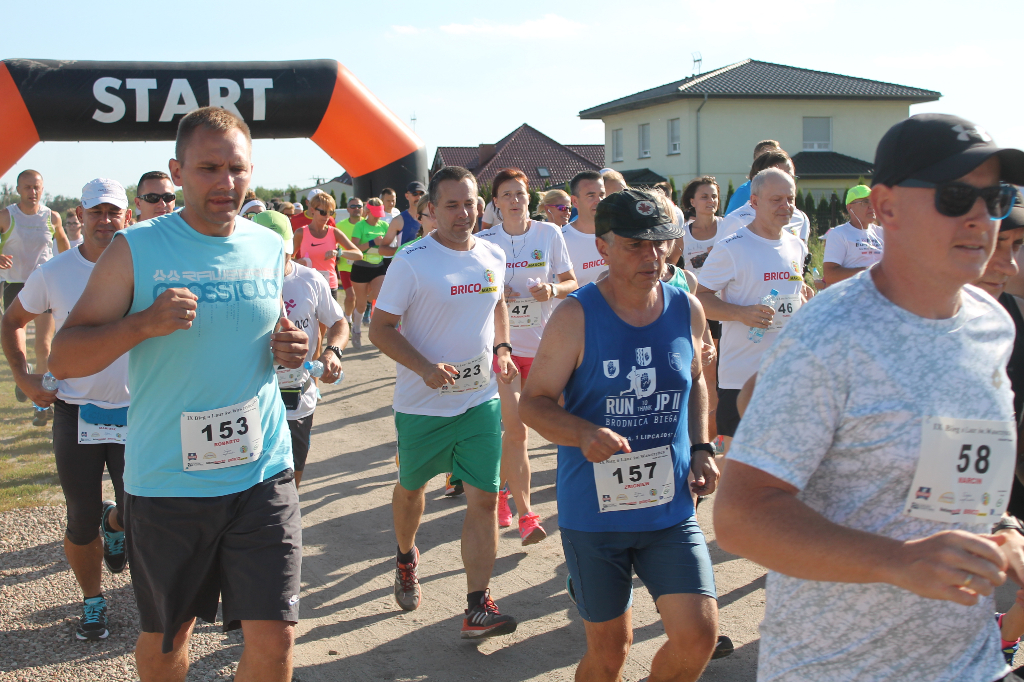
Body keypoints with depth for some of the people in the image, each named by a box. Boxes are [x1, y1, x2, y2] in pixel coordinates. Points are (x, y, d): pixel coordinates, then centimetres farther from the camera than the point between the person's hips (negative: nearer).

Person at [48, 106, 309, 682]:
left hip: (262, 474, 2)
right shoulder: (135, 250, -7)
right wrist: (144, 322, -25)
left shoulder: (271, 249, 4)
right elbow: (64, 359, -8)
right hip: (165, 480, -1)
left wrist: (291, 349, -3)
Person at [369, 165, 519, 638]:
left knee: (484, 498, -4)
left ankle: (478, 608, 2)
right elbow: (380, 328, -13)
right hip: (423, 404, -3)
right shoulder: (411, 262, -14)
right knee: (410, 487, 18)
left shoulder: (494, 256, 3)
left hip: (481, 400, 3)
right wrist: (424, 367, -25)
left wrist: (501, 347, 7)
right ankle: (406, 556, 49)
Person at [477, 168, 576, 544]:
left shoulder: (549, 234, 1)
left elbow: (572, 283, 5)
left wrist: (553, 289, -16)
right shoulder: (484, 241, -1)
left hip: (540, 343, 2)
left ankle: (501, 488, 39)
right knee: (516, 428, -9)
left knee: (514, 427, 14)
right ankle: (526, 514, -2)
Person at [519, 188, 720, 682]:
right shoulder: (575, 317, -11)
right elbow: (533, 403, -8)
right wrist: (584, 434, -26)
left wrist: (701, 448, 5)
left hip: (671, 511, 3)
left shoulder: (687, 310, 1)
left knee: (698, 635, -8)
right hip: (593, 512, -3)